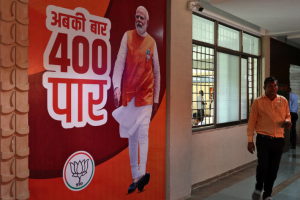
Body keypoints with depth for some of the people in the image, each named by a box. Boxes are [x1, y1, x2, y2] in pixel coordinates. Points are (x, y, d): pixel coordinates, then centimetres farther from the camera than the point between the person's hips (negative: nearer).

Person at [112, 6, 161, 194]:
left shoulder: (152, 42, 5)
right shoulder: (127, 36, 3)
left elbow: (157, 73, 9)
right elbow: (120, 63, -6)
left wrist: (156, 99, 9)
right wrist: (117, 86, -21)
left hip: (146, 96, 0)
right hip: (129, 95, 1)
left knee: (143, 134, -12)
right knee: (131, 138, 6)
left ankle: (142, 174, -13)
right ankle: (135, 177, 15)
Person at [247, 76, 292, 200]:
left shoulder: (283, 101, 6)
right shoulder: (258, 102, -3)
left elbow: (287, 116, 18)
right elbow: (252, 122, -2)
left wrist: (287, 122, -7)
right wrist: (250, 140, -4)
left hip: (278, 140, 3)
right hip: (263, 139, -3)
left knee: (273, 169, 9)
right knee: (263, 166, -13)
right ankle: (258, 188, 16)